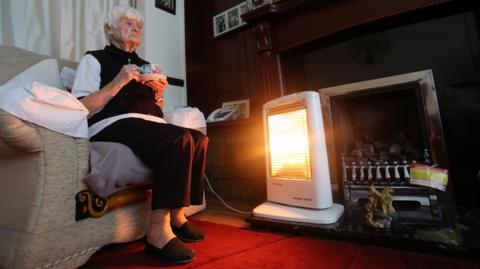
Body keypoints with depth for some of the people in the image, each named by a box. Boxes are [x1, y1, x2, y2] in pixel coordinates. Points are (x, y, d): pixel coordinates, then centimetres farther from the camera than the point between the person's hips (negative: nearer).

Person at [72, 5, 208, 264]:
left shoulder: (144, 65, 28)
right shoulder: (94, 59, 12)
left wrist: (159, 93, 7)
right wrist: (119, 82, -10)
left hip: (150, 125, 6)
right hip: (114, 124, -6)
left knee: (199, 139, -20)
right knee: (180, 138, -33)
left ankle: (178, 215, -12)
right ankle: (159, 230, -27)